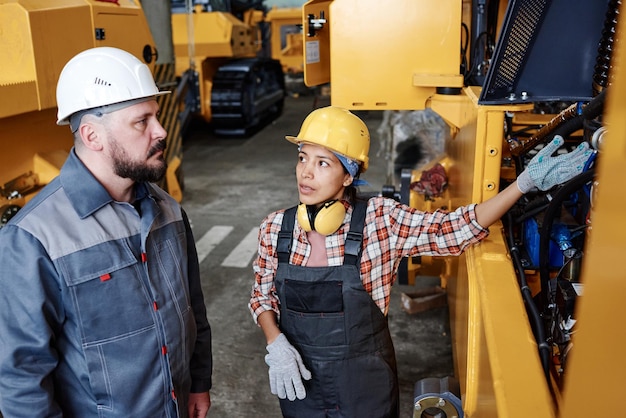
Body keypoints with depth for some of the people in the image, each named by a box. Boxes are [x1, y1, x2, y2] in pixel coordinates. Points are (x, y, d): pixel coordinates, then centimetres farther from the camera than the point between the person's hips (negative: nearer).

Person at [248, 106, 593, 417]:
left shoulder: (379, 220, -17)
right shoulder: (276, 228, -10)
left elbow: (455, 229, -20)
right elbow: (262, 296, 3)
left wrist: (525, 182, -29)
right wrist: (276, 344, -14)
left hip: (364, 388, -2)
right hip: (299, 383, 2)